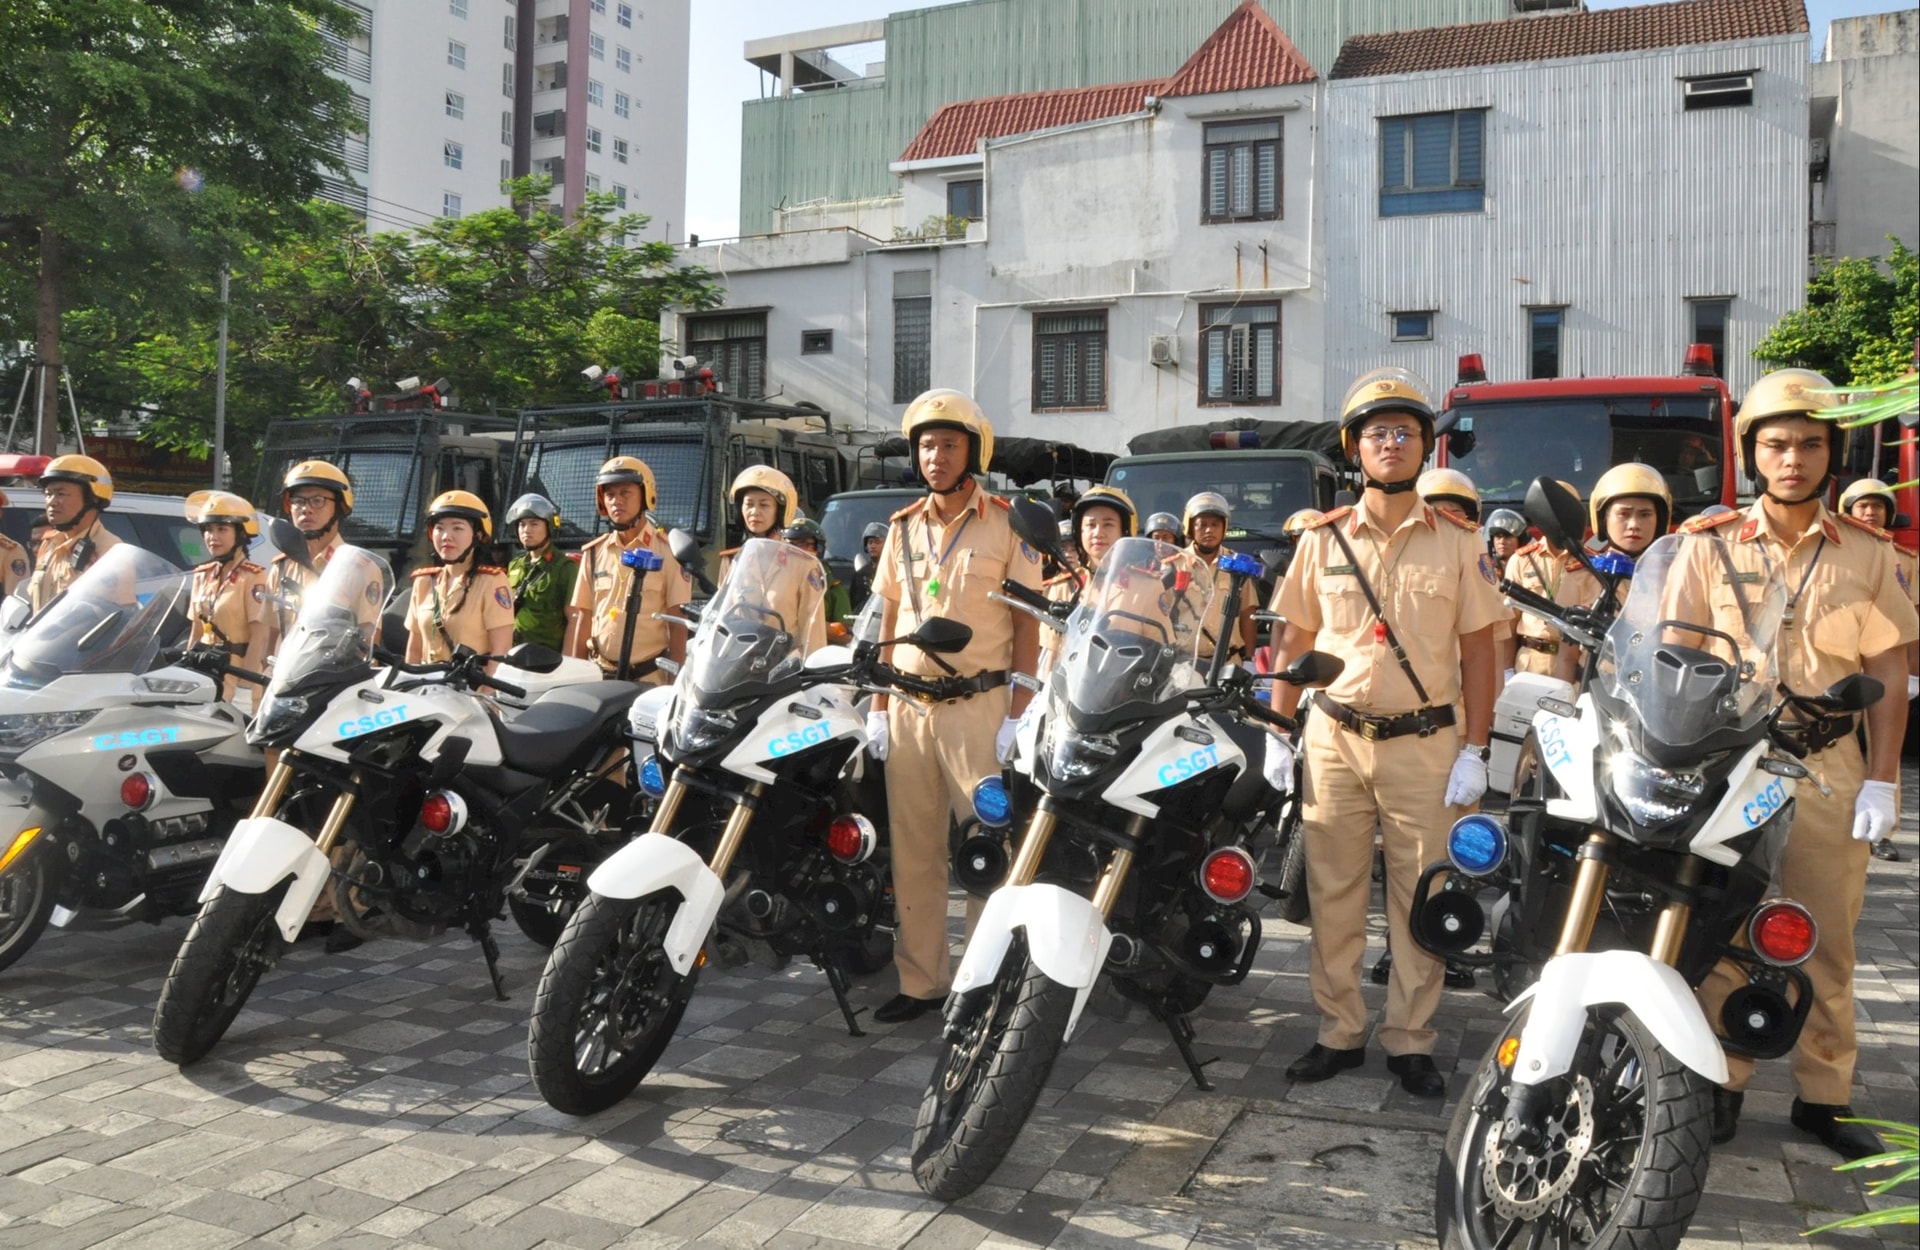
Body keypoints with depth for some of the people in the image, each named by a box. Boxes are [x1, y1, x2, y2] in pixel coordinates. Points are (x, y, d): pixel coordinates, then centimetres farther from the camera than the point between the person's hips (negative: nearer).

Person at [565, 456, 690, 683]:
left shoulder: (668, 552, -4)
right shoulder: (594, 553, 9)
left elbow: (678, 623, -5)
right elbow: (582, 618, 13)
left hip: (650, 677, -4)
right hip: (597, 674, 4)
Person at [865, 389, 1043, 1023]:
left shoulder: (1006, 525, 0)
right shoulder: (903, 529, 13)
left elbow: (1028, 625, -3)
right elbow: (888, 622, 16)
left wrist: (1018, 715, -10)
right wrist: (878, 706, 9)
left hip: (978, 704, -4)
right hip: (908, 706, 5)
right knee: (912, 848, 7)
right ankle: (921, 977, 16)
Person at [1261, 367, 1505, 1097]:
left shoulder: (1457, 542, 2)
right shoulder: (1323, 539, 5)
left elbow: (1478, 649, 3)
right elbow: (1295, 641, 9)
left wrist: (1474, 751, -3)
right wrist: (1277, 734, 4)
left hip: (1425, 742, -1)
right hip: (1334, 739, 1)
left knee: (1420, 900, 5)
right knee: (1332, 894, 6)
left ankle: (1411, 1041, 18)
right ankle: (1339, 1034, 19)